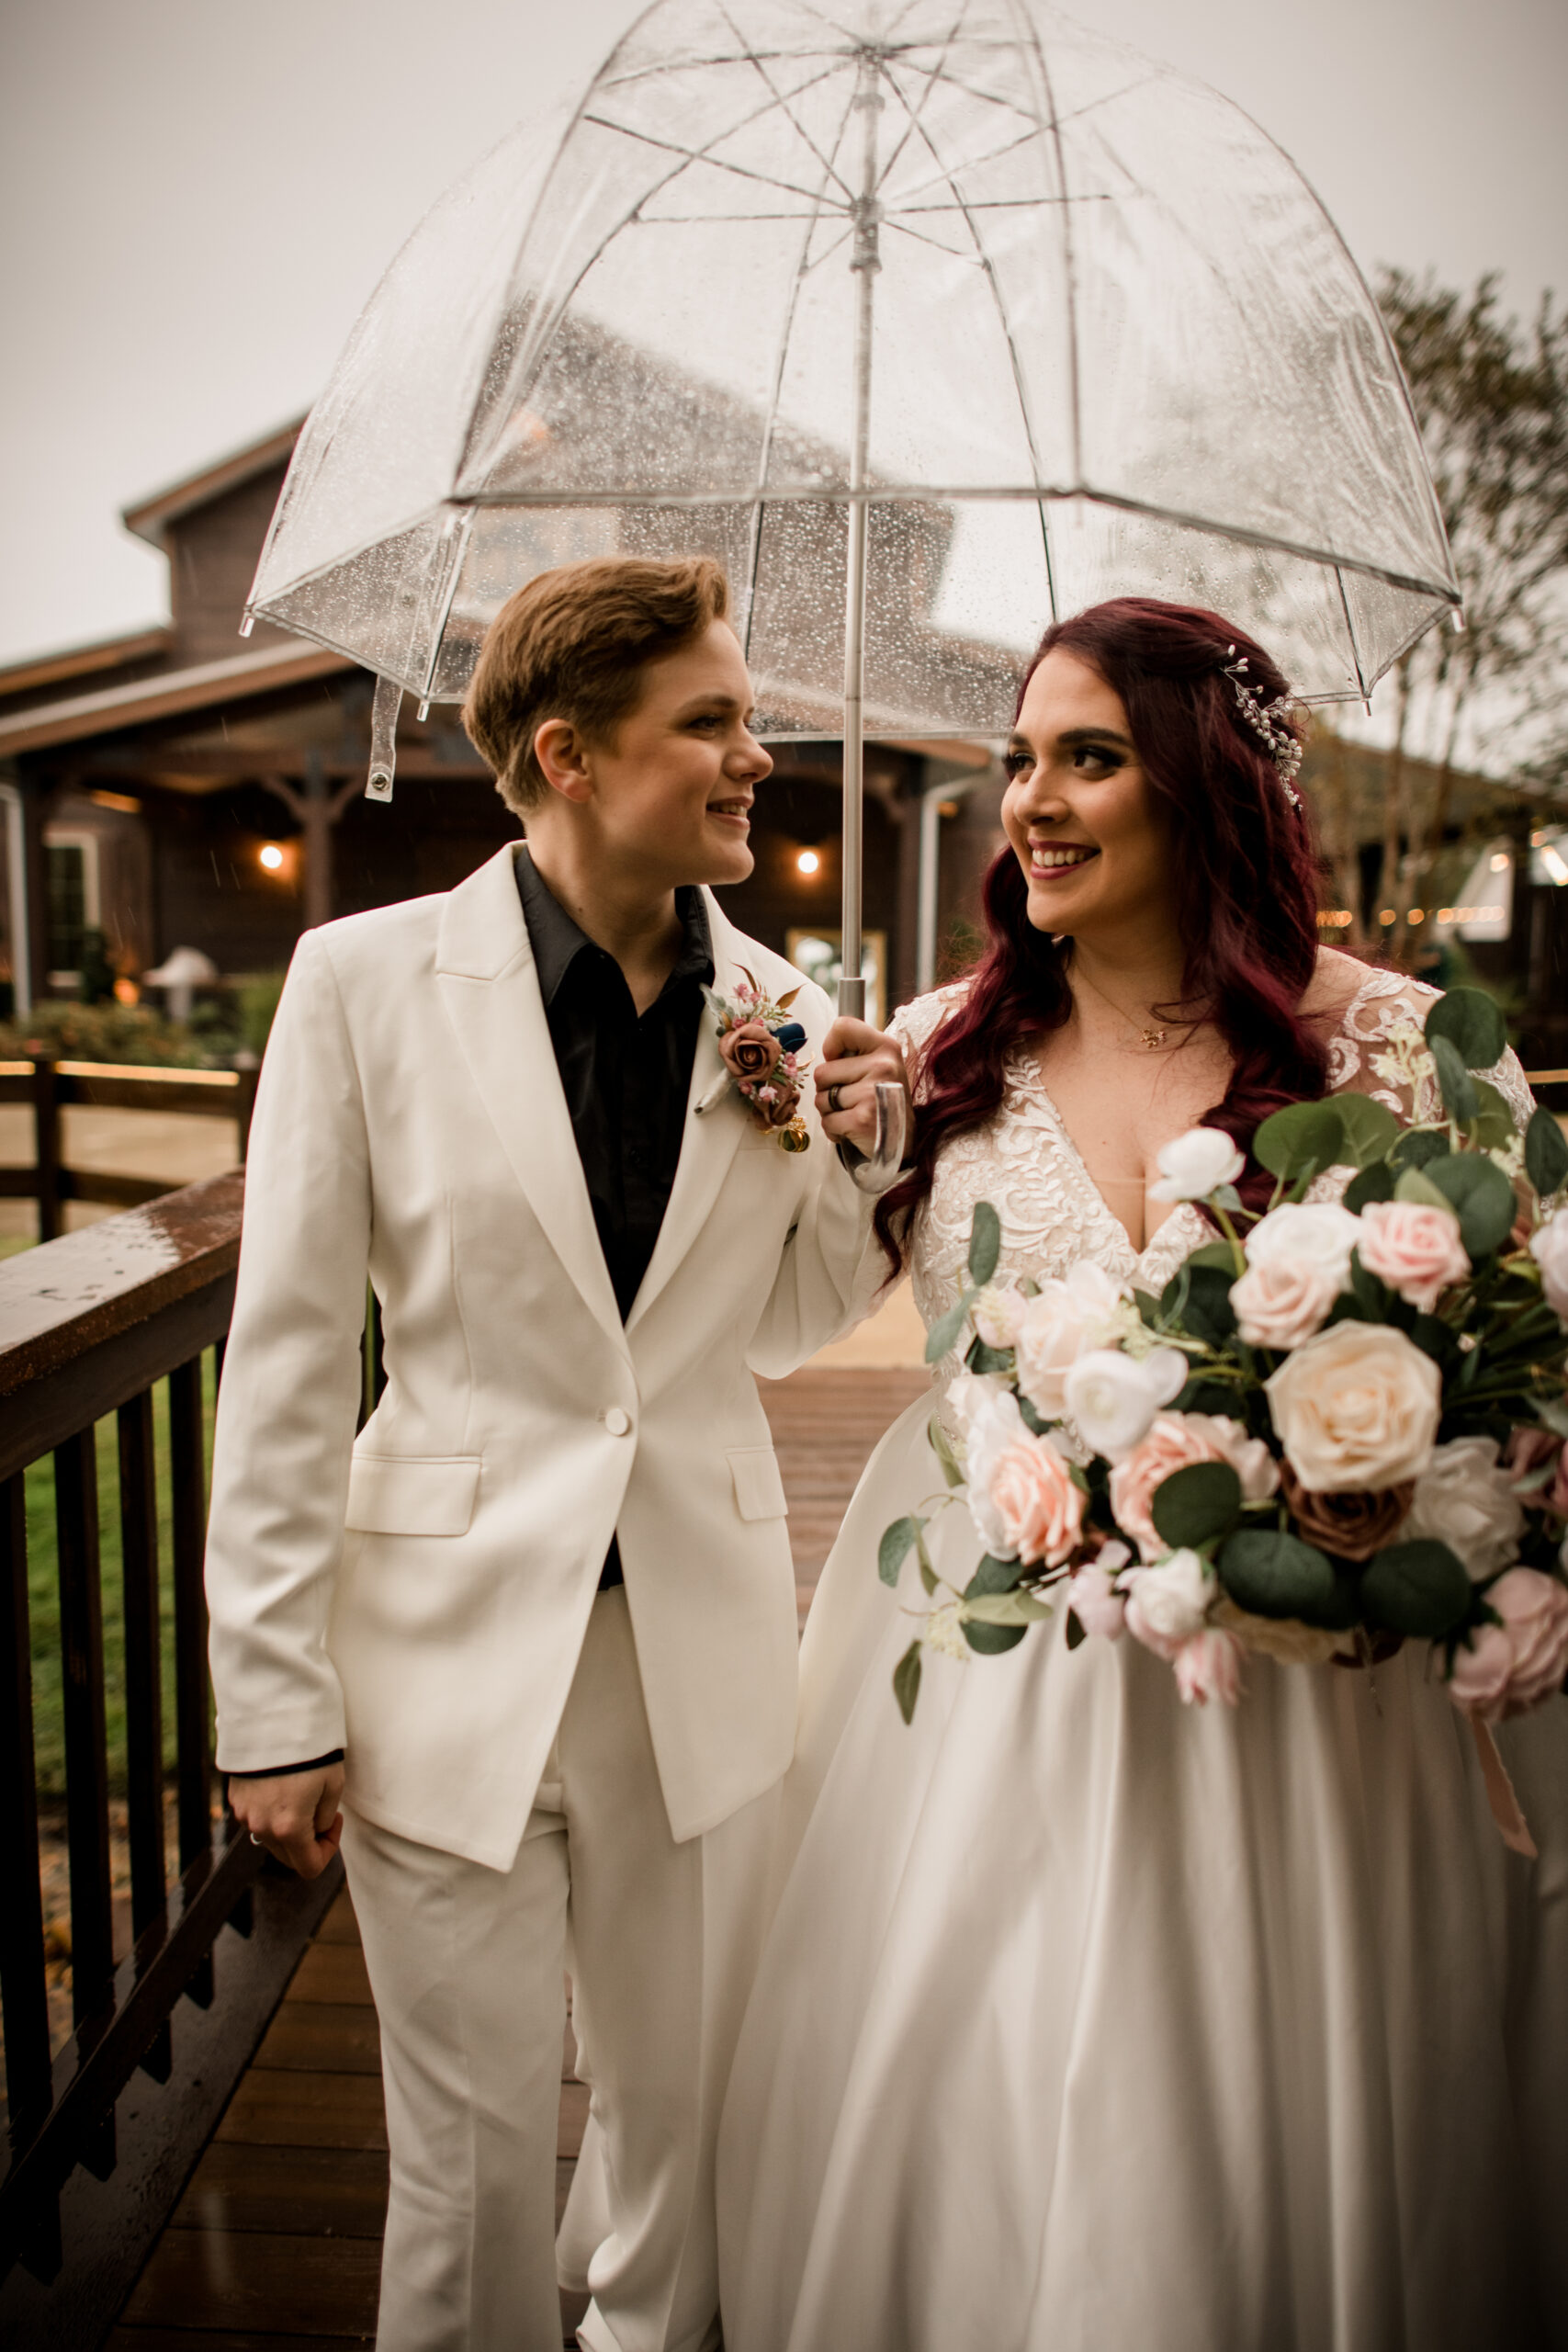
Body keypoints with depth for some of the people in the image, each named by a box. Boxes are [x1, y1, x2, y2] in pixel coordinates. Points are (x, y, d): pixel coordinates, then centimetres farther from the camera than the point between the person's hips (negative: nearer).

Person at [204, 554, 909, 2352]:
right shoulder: (366, 977, -11)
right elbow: (287, 1360, -8)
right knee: (474, 2153, 14)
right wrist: (275, 1700, -7)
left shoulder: (775, 1008, -1)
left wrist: (855, 1159, -8)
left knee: (690, 2114, 22)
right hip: (452, 1654, -3)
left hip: (703, 1650, 4)